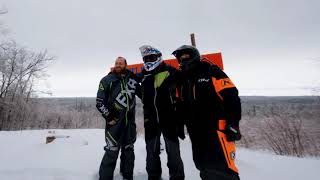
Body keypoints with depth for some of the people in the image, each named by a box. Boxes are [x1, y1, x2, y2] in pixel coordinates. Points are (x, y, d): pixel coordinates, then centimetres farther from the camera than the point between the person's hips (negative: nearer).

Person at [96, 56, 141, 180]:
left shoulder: (133, 79, 4)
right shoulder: (107, 80, -3)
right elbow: (100, 102, -4)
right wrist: (109, 117, -9)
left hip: (130, 121, 4)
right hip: (114, 122, -3)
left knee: (128, 151, 15)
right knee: (112, 152, -3)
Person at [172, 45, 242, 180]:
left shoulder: (210, 71, -4)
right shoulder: (182, 79, 16)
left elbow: (231, 96, -11)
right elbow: (181, 106, 20)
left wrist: (233, 123, -15)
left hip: (216, 127, -6)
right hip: (196, 132, 7)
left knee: (223, 168, -9)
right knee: (205, 168, 14)